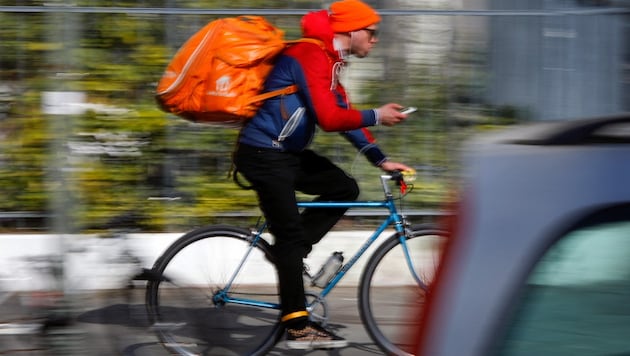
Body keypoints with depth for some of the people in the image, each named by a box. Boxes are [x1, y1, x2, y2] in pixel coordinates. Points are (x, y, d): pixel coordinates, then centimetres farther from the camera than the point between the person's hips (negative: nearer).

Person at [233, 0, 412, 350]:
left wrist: (381, 159, 10)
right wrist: (376, 116, -16)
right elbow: (329, 119, -26)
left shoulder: (328, 59, 14)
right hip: (263, 154, -10)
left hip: (287, 153, 10)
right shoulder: (312, 56, -18)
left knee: (345, 188, 3)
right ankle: (298, 327, -5)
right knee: (291, 235, -9)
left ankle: (287, 252, 7)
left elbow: (344, 114, 16)